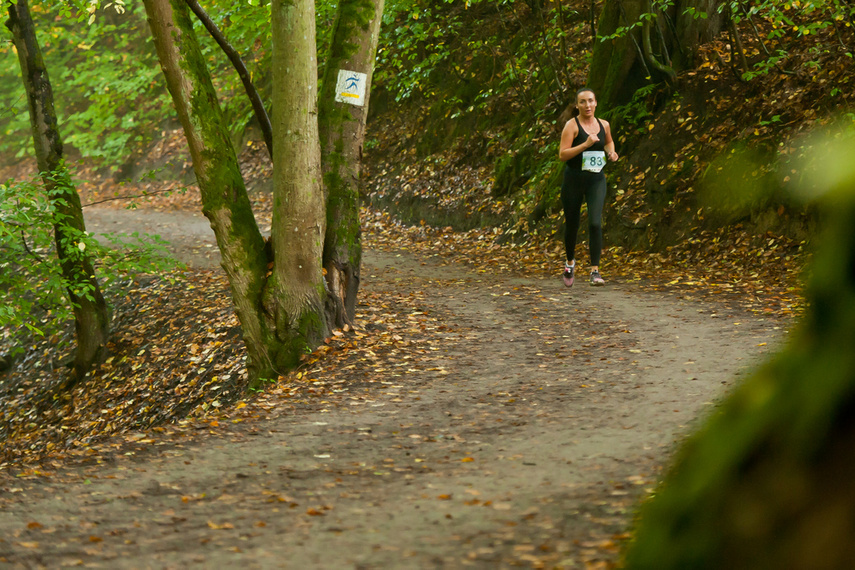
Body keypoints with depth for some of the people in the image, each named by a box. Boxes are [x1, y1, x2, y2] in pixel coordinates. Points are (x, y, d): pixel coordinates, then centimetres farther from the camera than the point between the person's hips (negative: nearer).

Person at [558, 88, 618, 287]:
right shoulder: (572, 125, -7)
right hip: (574, 179, -2)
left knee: (595, 223, -15)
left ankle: (595, 271, -15)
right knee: (572, 224, 10)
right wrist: (585, 144, -25)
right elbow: (562, 155, -16)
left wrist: (611, 152, 8)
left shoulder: (603, 125, 7)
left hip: (596, 180, 2)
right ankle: (570, 261, 38)